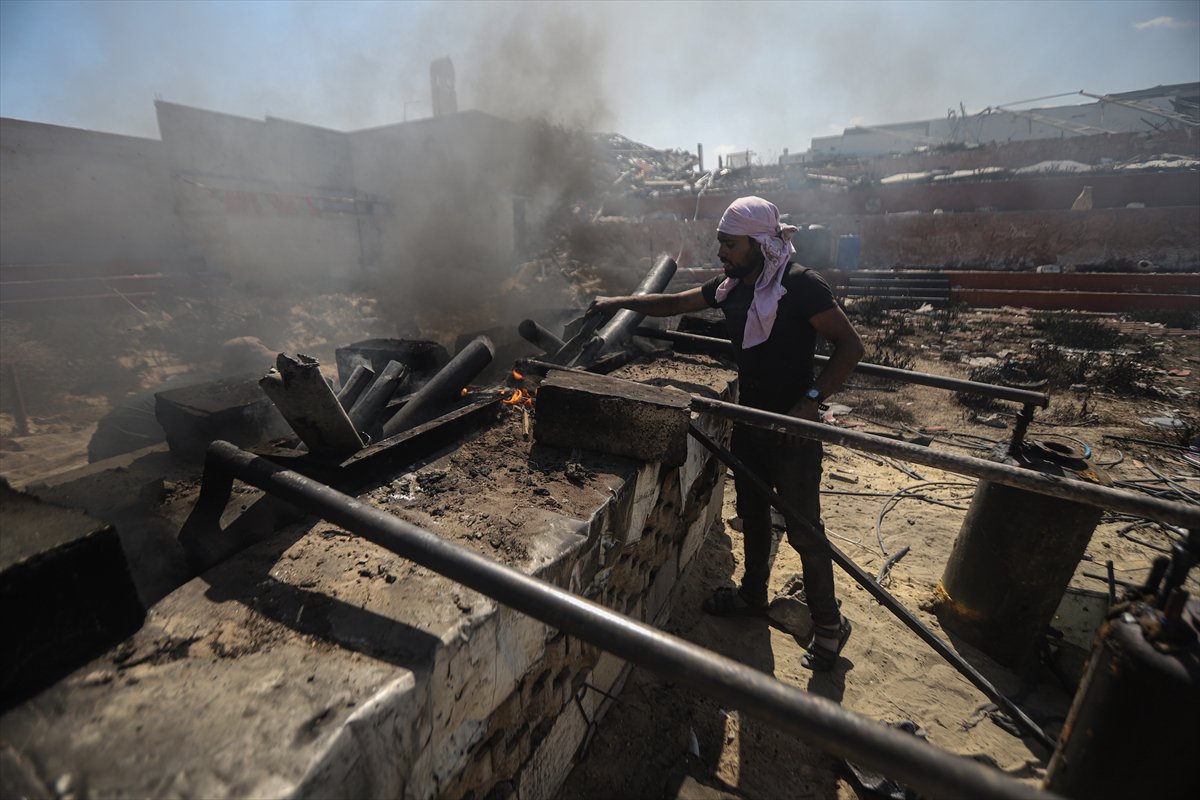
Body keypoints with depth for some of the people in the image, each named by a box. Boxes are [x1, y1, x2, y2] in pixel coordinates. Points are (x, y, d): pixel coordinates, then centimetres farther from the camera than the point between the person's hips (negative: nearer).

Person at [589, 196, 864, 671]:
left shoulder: (800, 286, -18)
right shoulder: (732, 285, 4)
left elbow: (850, 345, -16)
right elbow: (674, 303, 14)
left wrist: (811, 400, -24)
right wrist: (620, 302, 10)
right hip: (749, 418, 8)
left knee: (803, 528, 3)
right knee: (752, 512, 20)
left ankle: (829, 624, 26)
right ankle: (753, 595, 42)